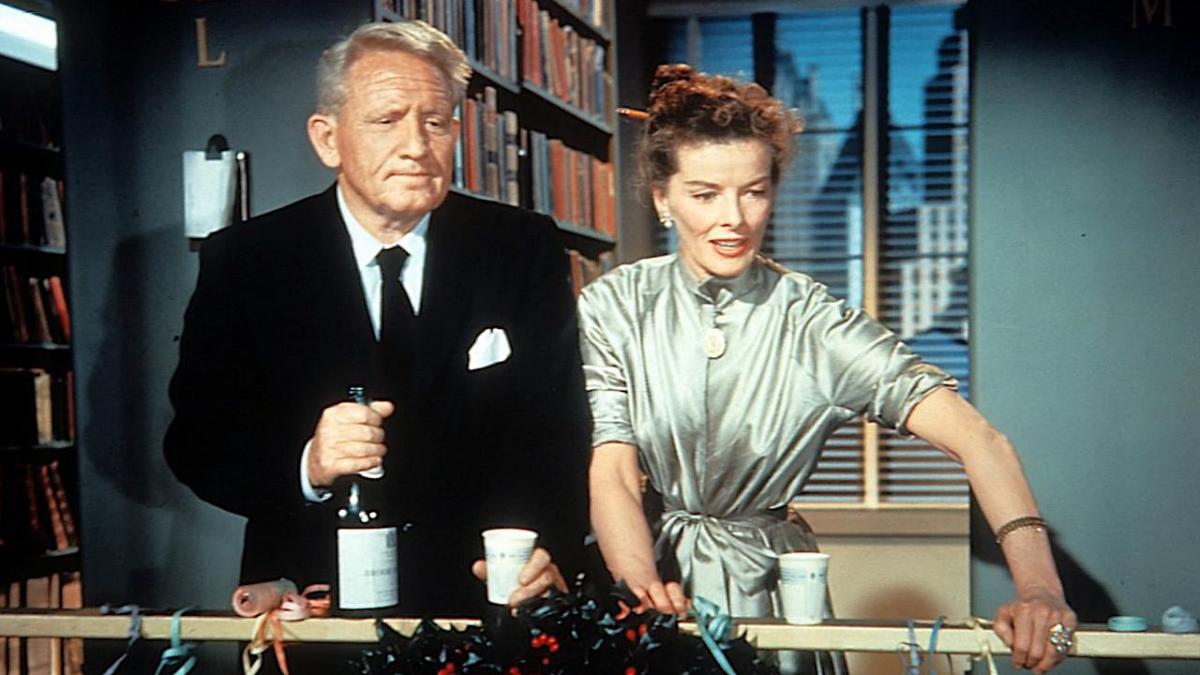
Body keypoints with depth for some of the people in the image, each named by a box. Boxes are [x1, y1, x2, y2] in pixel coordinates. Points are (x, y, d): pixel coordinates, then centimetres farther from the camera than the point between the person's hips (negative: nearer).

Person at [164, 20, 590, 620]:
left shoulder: (523, 249, 6)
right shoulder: (241, 262, 3)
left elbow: (558, 424, 3)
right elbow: (195, 442, 1)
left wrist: (547, 547, -16)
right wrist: (306, 464, -19)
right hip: (314, 604, 0)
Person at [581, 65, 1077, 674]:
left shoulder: (812, 321, -8)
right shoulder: (612, 308, -3)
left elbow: (975, 438, -16)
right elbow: (610, 473, -10)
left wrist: (1038, 586, -32)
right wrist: (643, 588, -30)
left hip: (771, 586, 0)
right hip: (654, 571, 0)